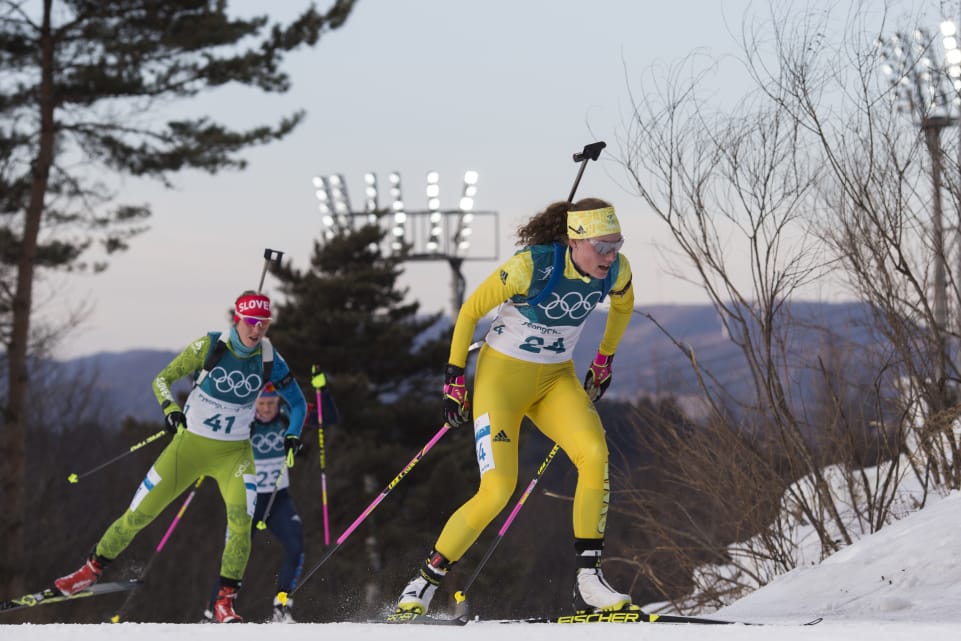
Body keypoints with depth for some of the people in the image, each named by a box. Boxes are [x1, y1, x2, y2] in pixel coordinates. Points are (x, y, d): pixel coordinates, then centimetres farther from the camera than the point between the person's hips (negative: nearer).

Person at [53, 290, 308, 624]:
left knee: (241, 516, -25)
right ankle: (92, 569, 24)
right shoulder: (209, 346, -14)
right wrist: (170, 408, -28)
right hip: (190, 444, 0)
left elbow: (298, 402, 3)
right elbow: (162, 379, -7)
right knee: (139, 513, 3)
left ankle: (225, 601, -17)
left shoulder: (270, 361, -9)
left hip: (234, 452, 0)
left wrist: (292, 436, -15)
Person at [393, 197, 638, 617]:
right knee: (497, 491, -16)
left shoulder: (616, 271, -10)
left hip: (557, 378, 5)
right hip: (502, 374, -4)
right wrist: (454, 379, -10)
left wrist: (605, 360, 21)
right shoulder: (532, 266, -25)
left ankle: (588, 582, -19)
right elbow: (470, 310, -12)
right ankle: (424, 582, 1)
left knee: (595, 455, -25)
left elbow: (623, 304, 17)